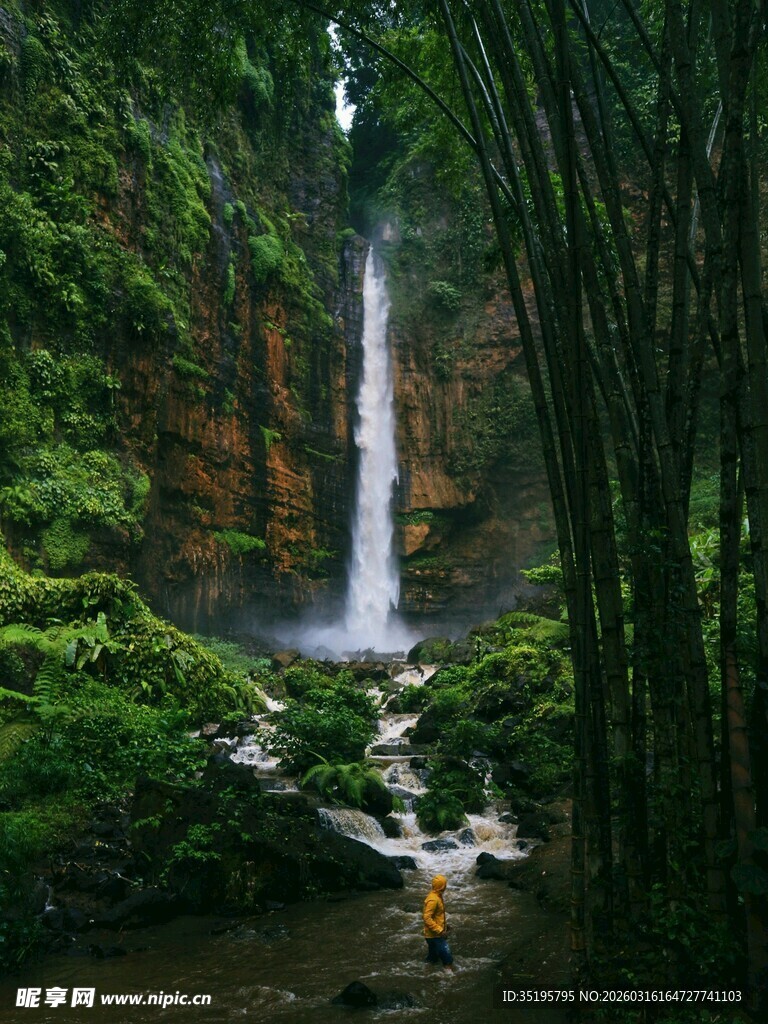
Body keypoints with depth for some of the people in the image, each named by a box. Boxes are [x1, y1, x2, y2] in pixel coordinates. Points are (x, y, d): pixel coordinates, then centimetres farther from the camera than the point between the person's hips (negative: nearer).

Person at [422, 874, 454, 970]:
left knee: (433, 958, 18)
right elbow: (427, 918, -28)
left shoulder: (437, 895, 6)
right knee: (447, 956, -7)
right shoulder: (433, 899, -25)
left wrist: (444, 926, 21)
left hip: (436, 934, 10)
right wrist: (440, 930, -26)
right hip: (435, 935, -10)